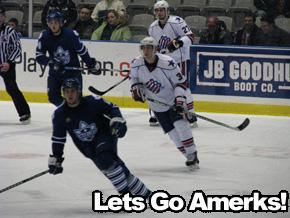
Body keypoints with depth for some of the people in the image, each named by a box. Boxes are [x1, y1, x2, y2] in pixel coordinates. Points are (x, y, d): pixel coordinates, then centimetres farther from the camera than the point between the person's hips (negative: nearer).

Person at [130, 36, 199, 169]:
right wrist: (135, 89, -11)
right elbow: (134, 77, 8)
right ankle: (189, 158, 11)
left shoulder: (167, 63, -25)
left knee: (181, 125, -20)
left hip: (173, 100, -3)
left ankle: (192, 155, -8)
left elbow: (180, 82, -16)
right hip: (157, 105, 3)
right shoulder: (136, 64, -13)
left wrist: (180, 100, -25)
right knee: (173, 134, -1)